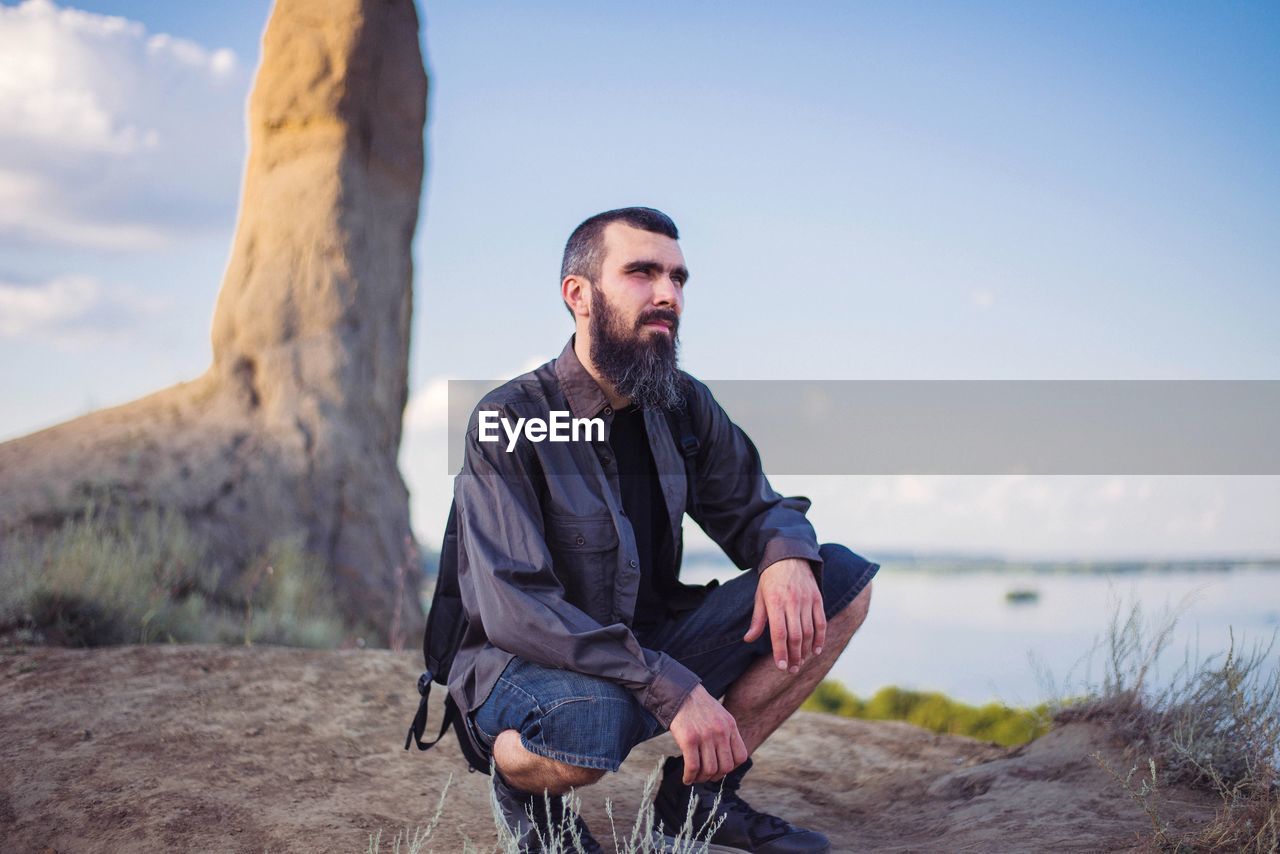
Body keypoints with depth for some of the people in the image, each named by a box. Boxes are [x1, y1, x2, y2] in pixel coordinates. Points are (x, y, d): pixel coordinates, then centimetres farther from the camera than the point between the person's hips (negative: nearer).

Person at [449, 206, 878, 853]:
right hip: (524, 669, -6)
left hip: (651, 643, 6)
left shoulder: (681, 403, 1)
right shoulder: (508, 421, -18)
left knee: (843, 581, -7)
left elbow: (753, 508, 10)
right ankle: (521, 783, -3)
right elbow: (513, 607, -26)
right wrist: (671, 688, -33)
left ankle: (699, 792, -2)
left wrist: (787, 557, -18)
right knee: (590, 724, -42)